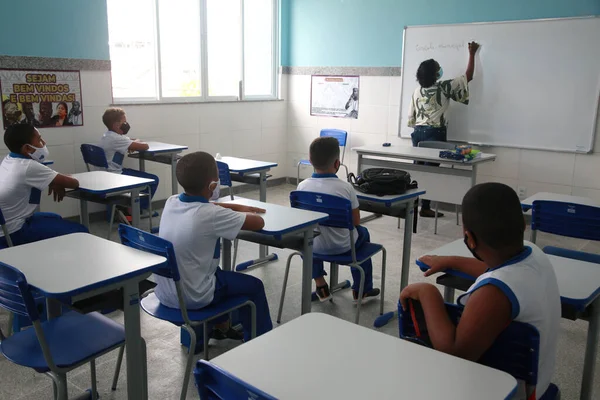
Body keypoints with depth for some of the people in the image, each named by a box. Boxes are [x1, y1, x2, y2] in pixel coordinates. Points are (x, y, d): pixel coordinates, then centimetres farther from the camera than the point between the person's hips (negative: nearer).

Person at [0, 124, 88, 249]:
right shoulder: (28, 167, -25)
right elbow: (73, 183, -18)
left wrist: (56, 182, 1)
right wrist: (57, 183, 5)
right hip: (13, 232, -10)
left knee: (56, 219, 30)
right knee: (80, 231, -11)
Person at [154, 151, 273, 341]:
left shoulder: (171, 202, -5)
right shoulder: (211, 215, -26)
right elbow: (259, 223, -16)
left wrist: (238, 207, 16)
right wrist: (244, 213, 5)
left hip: (164, 292, 7)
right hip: (192, 298, -7)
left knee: (220, 273, 33)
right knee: (254, 286, 13)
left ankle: (221, 326, 47)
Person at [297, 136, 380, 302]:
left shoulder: (302, 186, -12)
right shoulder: (345, 187, -18)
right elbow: (356, 221, -8)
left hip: (313, 245, 2)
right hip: (342, 246, -1)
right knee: (362, 233, 31)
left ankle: (320, 286, 32)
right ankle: (361, 290, 38)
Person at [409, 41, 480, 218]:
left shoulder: (417, 91, 8)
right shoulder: (444, 87, -8)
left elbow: (411, 117, 10)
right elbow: (468, 76, 1)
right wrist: (472, 54, 12)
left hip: (418, 132, 6)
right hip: (434, 133, -6)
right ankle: (425, 208, 0)